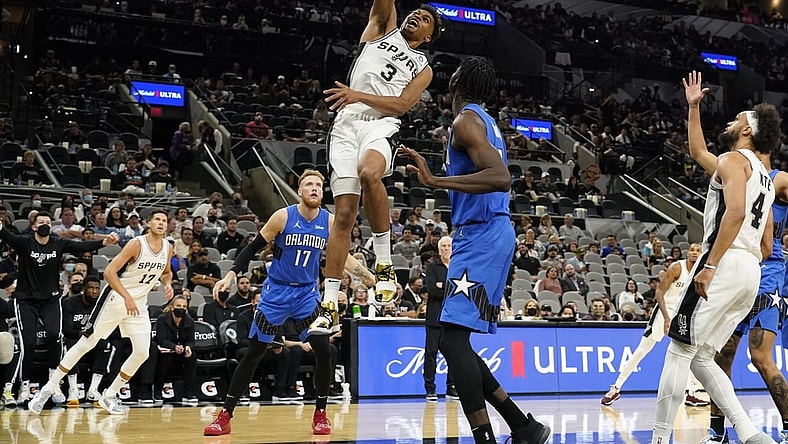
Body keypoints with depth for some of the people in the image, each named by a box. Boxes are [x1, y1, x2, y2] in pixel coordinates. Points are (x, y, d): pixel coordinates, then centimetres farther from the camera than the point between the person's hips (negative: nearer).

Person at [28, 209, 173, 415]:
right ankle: (49, 388, 6)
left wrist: (167, 284, 0)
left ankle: (109, 396, 10)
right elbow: (109, 272, -22)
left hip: (139, 304, 6)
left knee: (142, 353, -5)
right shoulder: (136, 244, -19)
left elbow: (166, 272, 23)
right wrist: (127, 298, -29)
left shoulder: (168, 248, 1)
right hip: (115, 299, -5)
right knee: (86, 343, -4)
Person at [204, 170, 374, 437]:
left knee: (324, 352, -8)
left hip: (307, 294, 2)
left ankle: (320, 414, 10)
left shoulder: (329, 222, -4)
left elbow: (344, 257, 8)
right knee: (253, 353, -2)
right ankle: (225, 416, 5)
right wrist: (230, 276, -15)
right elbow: (254, 248, -6)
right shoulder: (283, 216, -13)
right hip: (276, 292, -2)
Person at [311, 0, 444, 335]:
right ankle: (329, 306, 2)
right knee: (345, 214, -4)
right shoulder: (383, 28, 23)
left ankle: (385, 264, -23)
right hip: (347, 123, 2)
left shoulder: (422, 68, 17)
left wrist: (359, 95, -12)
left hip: (381, 124, -2)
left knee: (368, 172, -37)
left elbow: (401, 104, 1)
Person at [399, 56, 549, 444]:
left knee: (452, 339, -15)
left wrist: (437, 182, -30)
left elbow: (501, 178, -25)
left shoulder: (466, 120, -10)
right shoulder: (485, 121, 20)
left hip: (481, 237, -10)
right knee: (456, 341, 12)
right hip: (486, 235, 10)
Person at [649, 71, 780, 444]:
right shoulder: (766, 179, 27)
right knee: (701, 357, 12)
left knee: (679, 351, -6)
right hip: (752, 273, 9)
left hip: (725, 265, -9)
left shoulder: (733, 160, -2)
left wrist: (710, 265, -23)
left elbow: (735, 212, -19)